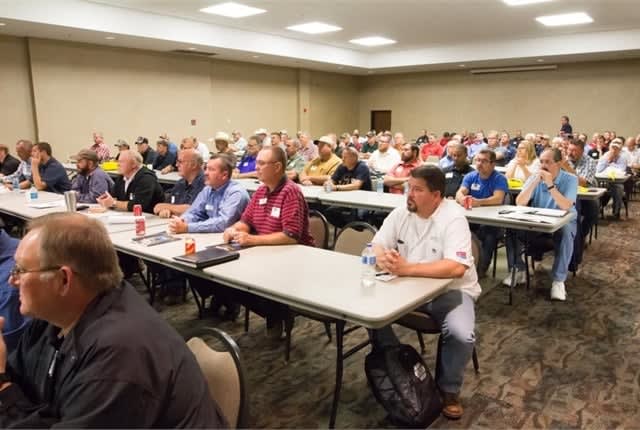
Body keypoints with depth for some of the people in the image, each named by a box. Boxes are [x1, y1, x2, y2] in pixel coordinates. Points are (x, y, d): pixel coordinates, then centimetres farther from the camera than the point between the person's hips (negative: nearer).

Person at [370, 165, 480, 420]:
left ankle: (449, 389, 4)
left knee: (462, 335, -29)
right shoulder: (401, 213, -3)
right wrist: (384, 260, -29)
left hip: (450, 290, -5)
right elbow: (376, 247, -3)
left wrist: (407, 268, -39)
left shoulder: (453, 218, -21)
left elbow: (457, 267, -33)